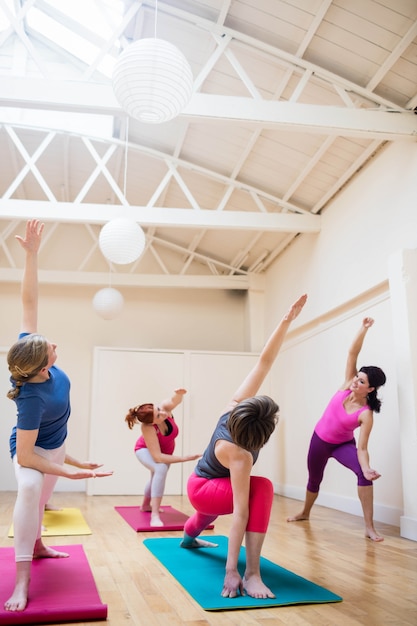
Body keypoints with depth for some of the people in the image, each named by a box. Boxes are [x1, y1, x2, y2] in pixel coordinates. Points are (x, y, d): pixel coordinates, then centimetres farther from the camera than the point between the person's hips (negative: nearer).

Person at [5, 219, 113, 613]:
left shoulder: (31, 357, -25)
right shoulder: (32, 399, -41)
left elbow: (29, 303, -26)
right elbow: (24, 456, -35)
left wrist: (32, 252, -30)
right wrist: (73, 471, -33)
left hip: (54, 447, 8)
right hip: (33, 452, -7)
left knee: (40, 498, 25)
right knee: (30, 488, -36)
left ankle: (36, 546, 50)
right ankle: (23, 577, -34)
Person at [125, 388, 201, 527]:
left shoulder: (164, 407, -37)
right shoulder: (148, 429, -45)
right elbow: (157, 457, -45)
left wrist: (179, 394, -75)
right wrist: (184, 458, -49)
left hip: (165, 450, 6)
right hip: (146, 450, -6)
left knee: (157, 476, 28)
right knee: (161, 469, -36)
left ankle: (145, 505, 57)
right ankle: (154, 516, -33)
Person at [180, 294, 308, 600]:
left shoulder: (238, 406, -29)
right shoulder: (239, 454, -44)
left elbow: (264, 362, -30)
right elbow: (240, 511, -45)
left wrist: (287, 320, -36)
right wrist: (230, 570, -43)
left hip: (212, 483, 8)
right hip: (202, 489, -8)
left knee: (208, 514, 41)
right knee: (262, 488, -35)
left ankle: (188, 536, 76)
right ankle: (252, 573, -30)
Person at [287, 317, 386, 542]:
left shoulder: (365, 414, -27)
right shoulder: (347, 385, -18)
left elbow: (362, 448, -29)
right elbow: (352, 353, -26)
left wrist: (366, 468, -46)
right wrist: (363, 329, -29)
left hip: (343, 445, -3)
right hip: (320, 439, 4)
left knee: (363, 473, -32)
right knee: (314, 479, 21)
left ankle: (369, 527, -25)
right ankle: (305, 513, 50)